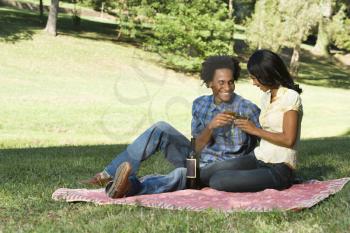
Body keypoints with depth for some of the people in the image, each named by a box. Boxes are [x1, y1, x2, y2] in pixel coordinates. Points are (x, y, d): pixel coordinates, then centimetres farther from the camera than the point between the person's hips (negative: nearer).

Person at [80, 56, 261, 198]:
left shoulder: (248, 109, -8)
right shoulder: (200, 105, 5)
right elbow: (198, 147, -4)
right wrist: (210, 127, -20)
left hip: (221, 169, -5)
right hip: (195, 160, 5)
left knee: (182, 174, -38)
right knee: (161, 129, -16)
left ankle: (130, 187, -58)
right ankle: (110, 175, -20)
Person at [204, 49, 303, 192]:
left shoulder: (291, 97, -10)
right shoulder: (266, 96, 16)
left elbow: (288, 140, -17)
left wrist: (255, 130, -12)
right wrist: (246, 125, 3)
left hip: (279, 169, -8)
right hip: (258, 157, 8)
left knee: (218, 181, -23)